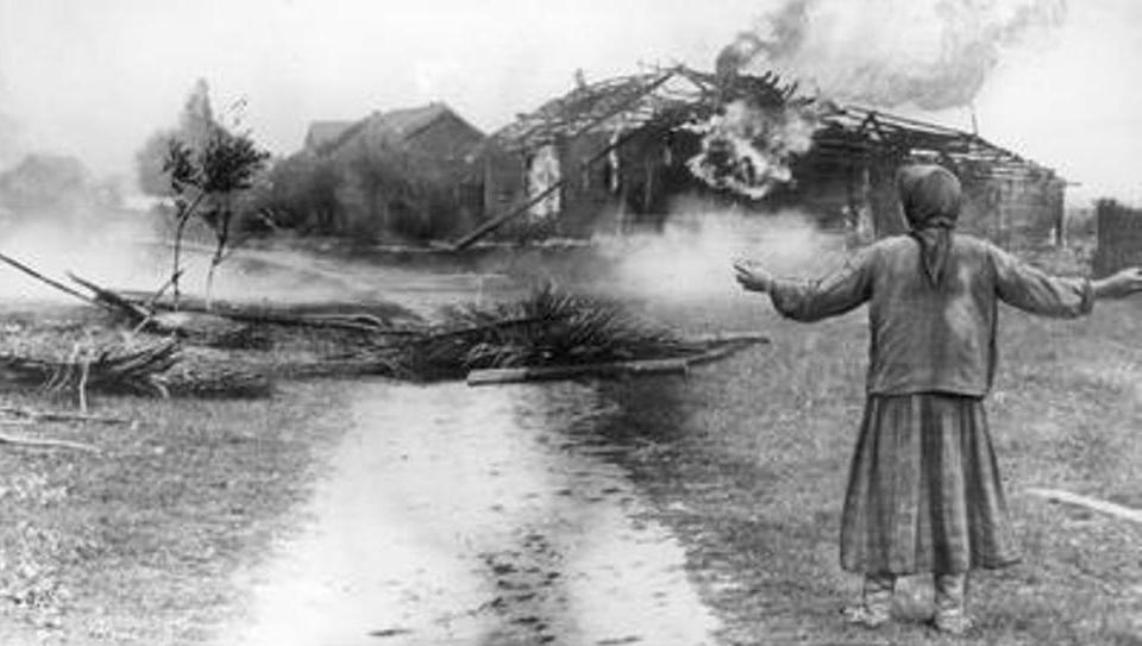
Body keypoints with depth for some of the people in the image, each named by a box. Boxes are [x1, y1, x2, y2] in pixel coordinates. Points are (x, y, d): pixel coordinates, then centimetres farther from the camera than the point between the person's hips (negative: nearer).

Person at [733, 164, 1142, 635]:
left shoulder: (882, 256, -3)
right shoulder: (981, 256, -2)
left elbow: (815, 300, 1)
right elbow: (1044, 293, 1)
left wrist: (770, 286, 17)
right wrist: (1104, 290, 13)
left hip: (896, 395, 0)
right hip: (957, 398, 1)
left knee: (889, 491, 8)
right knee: (953, 493, 9)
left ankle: (876, 601, 11)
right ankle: (950, 608, 10)